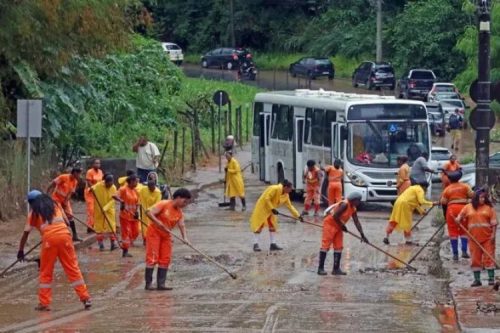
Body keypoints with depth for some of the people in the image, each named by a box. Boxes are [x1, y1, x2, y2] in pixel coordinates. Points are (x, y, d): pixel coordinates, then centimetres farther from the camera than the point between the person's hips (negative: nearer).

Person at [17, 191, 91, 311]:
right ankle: (85, 298, 5)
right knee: (73, 268, 7)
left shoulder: (34, 212, 13)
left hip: (49, 238, -2)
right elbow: (66, 221, 23)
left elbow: (26, 233, 12)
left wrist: (21, 250, 19)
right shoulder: (54, 204, 21)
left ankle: (44, 303, 8)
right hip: (64, 234, 2)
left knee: (45, 272, 10)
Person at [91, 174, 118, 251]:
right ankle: (101, 244, 10)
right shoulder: (98, 186, -13)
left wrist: (105, 208, -25)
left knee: (111, 226, -5)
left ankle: (113, 243, -3)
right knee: (99, 227, 3)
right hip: (98, 210, -1)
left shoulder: (113, 188, -10)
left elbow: (112, 201, -13)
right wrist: (91, 190, -36)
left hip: (109, 210, 1)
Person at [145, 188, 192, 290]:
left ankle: (161, 284, 5)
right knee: (152, 258, -10)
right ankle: (148, 283, -8)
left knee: (165, 259, 2)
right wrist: (157, 222, -36)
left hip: (166, 236, 7)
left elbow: (181, 225, -10)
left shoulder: (179, 212, 2)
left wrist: (185, 238, -28)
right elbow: (149, 212, -22)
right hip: (154, 232, -7)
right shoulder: (164, 204, -16)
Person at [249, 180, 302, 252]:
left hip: (270, 211, 9)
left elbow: (290, 206, 5)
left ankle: (273, 244, 13)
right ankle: (255, 244, -5)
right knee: (259, 226, -7)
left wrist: (298, 215, 0)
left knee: (273, 226, 8)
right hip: (262, 207, -9)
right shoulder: (275, 189, -25)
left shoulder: (286, 196, 0)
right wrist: (272, 209, -28)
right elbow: (267, 199, -27)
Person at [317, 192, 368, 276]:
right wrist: (342, 226, -15)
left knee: (338, 247, 6)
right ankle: (320, 268, -10)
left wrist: (362, 235, 2)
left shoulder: (353, 209, 6)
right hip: (330, 223, -10)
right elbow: (335, 216, -26)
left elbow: (357, 222, 7)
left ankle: (336, 269, 9)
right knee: (326, 245, -9)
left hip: (338, 227, 10)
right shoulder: (345, 204, -22)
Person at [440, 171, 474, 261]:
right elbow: (472, 195, -3)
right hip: (463, 208, 0)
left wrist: (445, 213, 15)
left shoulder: (447, 189, 5)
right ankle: (464, 251, 0)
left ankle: (455, 254, 4)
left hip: (451, 209, 0)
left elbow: (443, 203, 4)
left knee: (453, 232, 5)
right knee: (464, 231, 12)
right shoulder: (465, 186, 5)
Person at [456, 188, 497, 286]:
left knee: (489, 257, -3)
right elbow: (461, 216, 10)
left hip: (487, 238, -2)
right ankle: (477, 279, 12)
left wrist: (493, 234, -10)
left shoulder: (489, 207, 2)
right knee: (475, 259, 5)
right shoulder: (468, 207, 7)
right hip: (474, 238, 2)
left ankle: (491, 278, 0)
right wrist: (458, 219, -13)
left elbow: (494, 222, -1)